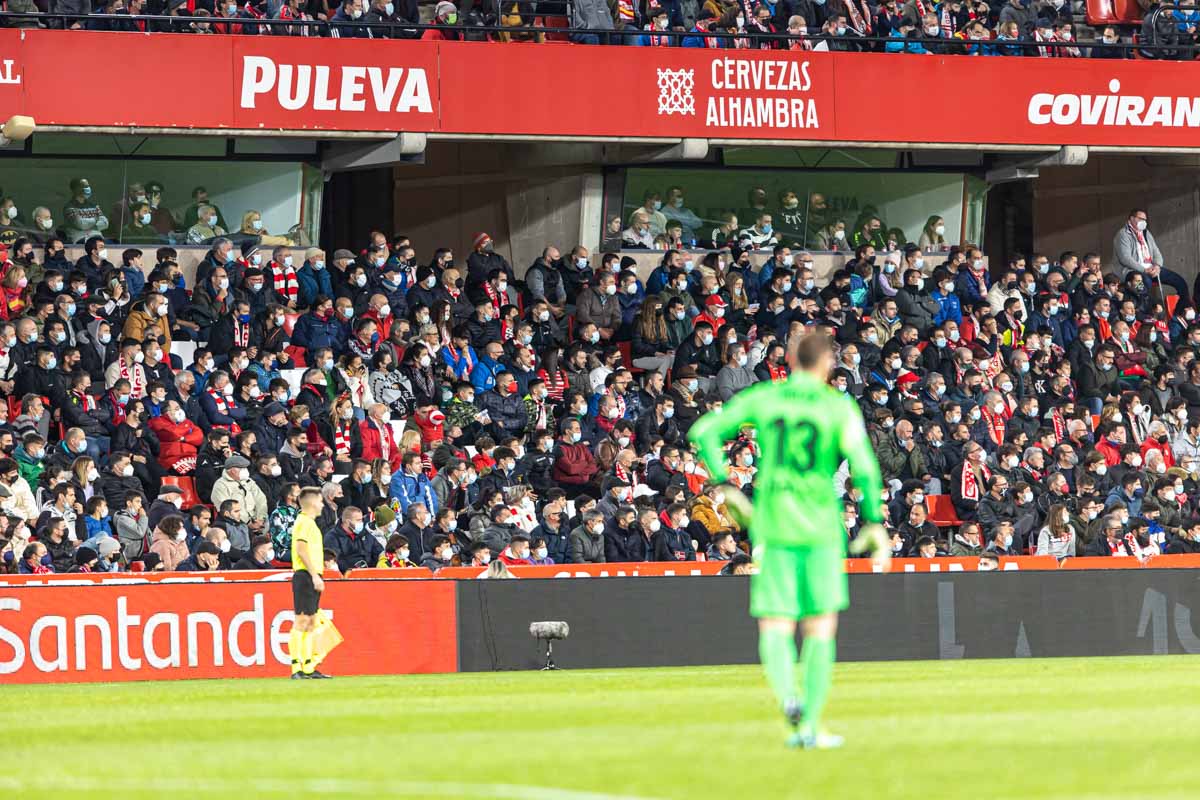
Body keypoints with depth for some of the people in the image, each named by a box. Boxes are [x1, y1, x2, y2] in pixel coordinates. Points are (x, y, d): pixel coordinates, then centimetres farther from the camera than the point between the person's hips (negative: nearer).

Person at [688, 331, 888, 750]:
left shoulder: (760, 398, 4)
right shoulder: (840, 408, -2)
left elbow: (704, 431, 0)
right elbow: (864, 467, -12)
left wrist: (726, 485, 5)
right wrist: (874, 523, -5)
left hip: (772, 524, 1)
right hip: (821, 527, -1)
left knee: (775, 626, 4)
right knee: (821, 626, 9)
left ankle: (787, 695, -25)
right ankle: (810, 725, 6)